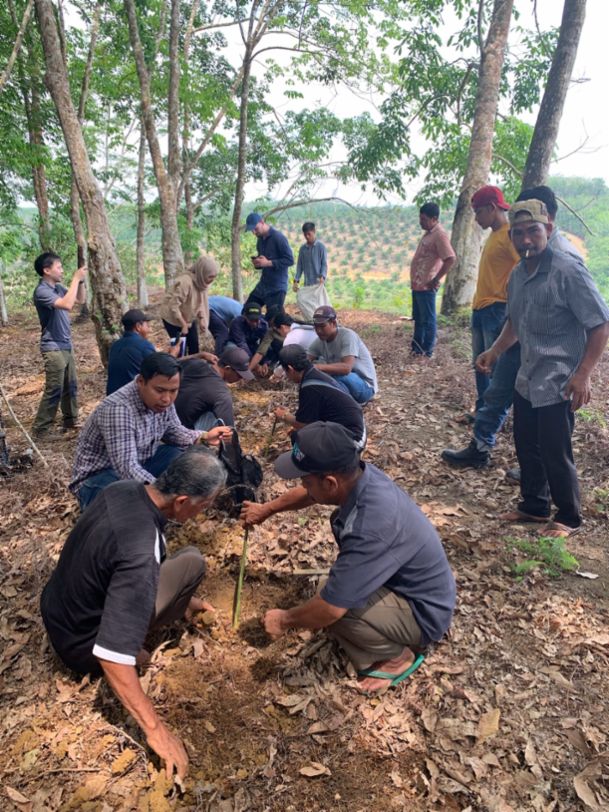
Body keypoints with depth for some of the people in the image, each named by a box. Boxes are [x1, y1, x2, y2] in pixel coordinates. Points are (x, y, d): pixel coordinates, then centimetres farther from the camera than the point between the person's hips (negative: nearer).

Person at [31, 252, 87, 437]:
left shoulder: (58, 288, 7)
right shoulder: (42, 291, -18)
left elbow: (81, 299, 18)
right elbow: (67, 304, -33)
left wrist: (81, 281, 1)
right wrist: (75, 279, -25)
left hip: (66, 346, 9)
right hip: (53, 349, -9)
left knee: (71, 387, 16)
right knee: (54, 390, -7)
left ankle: (70, 422, 28)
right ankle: (40, 430, 2)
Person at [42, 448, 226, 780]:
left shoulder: (123, 490, -11)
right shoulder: (139, 554, -37)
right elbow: (112, 655, -37)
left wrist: (181, 595, 19)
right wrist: (154, 728, -27)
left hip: (56, 607, 7)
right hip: (81, 643, -7)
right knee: (192, 562, -13)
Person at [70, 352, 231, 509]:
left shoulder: (160, 399, -9)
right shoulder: (118, 408, -33)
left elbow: (173, 431, 8)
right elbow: (127, 468, -39)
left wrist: (203, 437, -12)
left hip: (139, 464, 8)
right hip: (99, 476, -8)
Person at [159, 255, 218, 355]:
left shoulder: (202, 282, -9)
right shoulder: (185, 281, -34)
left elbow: (201, 303, 4)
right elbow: (174, 306, -32)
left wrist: (202, 319, -8)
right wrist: (183, 325, -25)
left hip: (189, 318, 7)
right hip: (173, 318, -7)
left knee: (194, 345, 6)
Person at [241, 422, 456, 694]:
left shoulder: (371, 527, -39)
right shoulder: (359, 474, -14)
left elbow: (330, 609, -33)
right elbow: (309, 494, 10)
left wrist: (285, 620, -14)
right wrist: (267, 509, 19)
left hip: (422, 612, -8)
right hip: (410, 583, 9)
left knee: (332, 605, -26)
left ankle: (398, 654, 2)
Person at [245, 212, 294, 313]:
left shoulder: (278, 237, -13)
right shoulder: (260, 239, 12)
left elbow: (290, 260, -17)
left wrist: (268, 263, -22)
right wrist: (257, 263, -2)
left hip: (277, 288, -8)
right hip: (262, 285, 8)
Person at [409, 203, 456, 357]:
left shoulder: (439, 235, -16)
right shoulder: (428, 233, 14)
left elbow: (451, 259, -25)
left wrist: (435, 280, -21)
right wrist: (415, 280, 16)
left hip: (426, 286, -10)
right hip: (418, 284, 10)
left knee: (428, 319, -1)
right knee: (418, 318, 17)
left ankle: (427, 351, 8)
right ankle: (416, 347, 28)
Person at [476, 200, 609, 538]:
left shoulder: (568, 271, -17)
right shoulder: (517, 274, 6)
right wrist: (494, 351, 9)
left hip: (557, 383, -7)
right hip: (527, 379, 7)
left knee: (555, 453, 3)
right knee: (526, 446, 17)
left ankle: (569, 517, 25)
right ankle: (534, 506, 37)